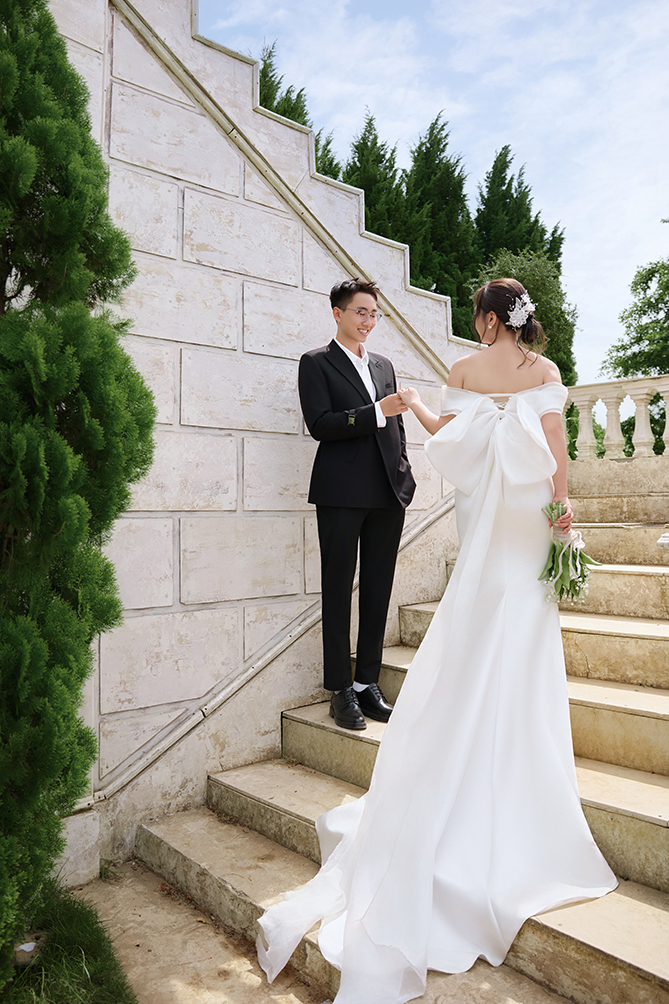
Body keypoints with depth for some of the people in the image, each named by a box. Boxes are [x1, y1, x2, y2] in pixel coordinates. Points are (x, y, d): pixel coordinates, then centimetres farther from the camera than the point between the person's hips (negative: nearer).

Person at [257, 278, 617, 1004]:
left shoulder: (462, 372, 1)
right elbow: (555, 446, -7)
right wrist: (563, 507, -1)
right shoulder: (545, 370, -1)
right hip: (530, 510, -1)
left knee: (475, 637, 11)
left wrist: (413, 405, 24)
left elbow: (447, 439, 7)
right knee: (524, 644, 5)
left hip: (481, 508, 1)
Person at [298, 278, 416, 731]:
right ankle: (341, 689, 9)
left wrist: (403, 472, 11)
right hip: (342, 492, -5)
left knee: (378, 590, 8)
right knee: (339, 589, 1)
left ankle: (369, 682, 18)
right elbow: (320, 424, -10)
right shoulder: (316, 363, 3)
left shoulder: (385, 366, 20)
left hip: (389, 492, 6)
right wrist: (377, 411, -17)